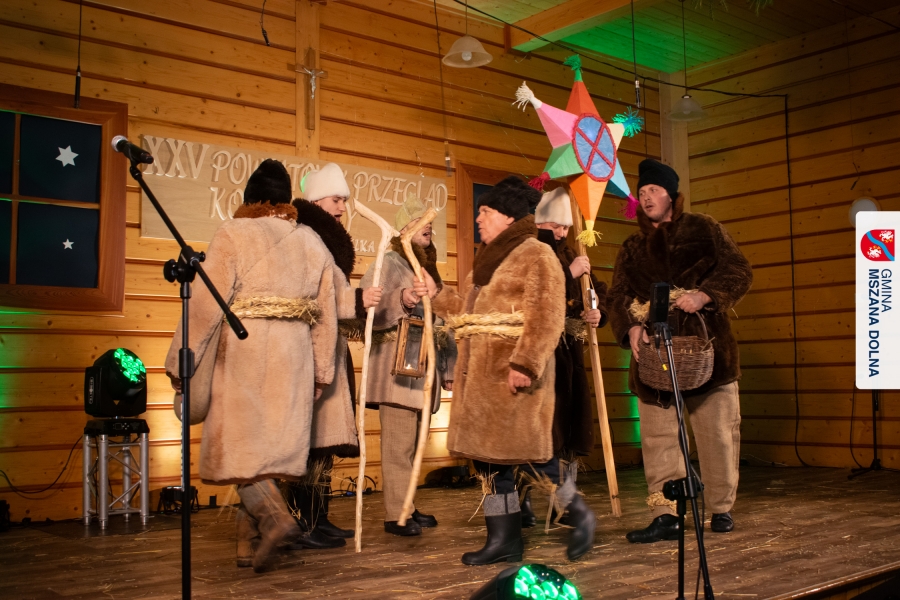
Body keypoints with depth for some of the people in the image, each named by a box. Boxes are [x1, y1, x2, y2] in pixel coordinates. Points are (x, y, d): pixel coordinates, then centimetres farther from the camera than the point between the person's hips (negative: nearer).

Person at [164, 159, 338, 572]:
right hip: (293, 356, 5)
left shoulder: (234, 234, -3)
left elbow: (206, 304, -10)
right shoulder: (313, 244, 11)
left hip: (242, 353, -4)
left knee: (239, 443, 2)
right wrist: (321, 371, 16)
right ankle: (251, 540, 14)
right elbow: (326, 316, 9)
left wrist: (180, 362, -4)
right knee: (273, 443, 9)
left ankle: (274, 517, -17)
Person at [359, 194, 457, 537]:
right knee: (398, 444, -8)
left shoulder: (429, 270, 21)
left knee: (410, 444, 10)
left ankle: (405, 506, 17)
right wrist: (400, 299, -36)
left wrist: (447, 367, 22)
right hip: (397, 369, -8)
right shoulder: (389, 264, -4)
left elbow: (443, 324, 24)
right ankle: (394, 515, -2)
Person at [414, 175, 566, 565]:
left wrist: (524, 363, -25)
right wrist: (436, 295, 18)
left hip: (511, 372, -9)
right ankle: (502, 540, 16)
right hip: (479, 372, 9)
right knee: (487, 456, 8)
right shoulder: (489, 258, 22)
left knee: (525, 453, -7)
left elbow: (545, 317, -16)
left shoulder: (535, 255, -6)